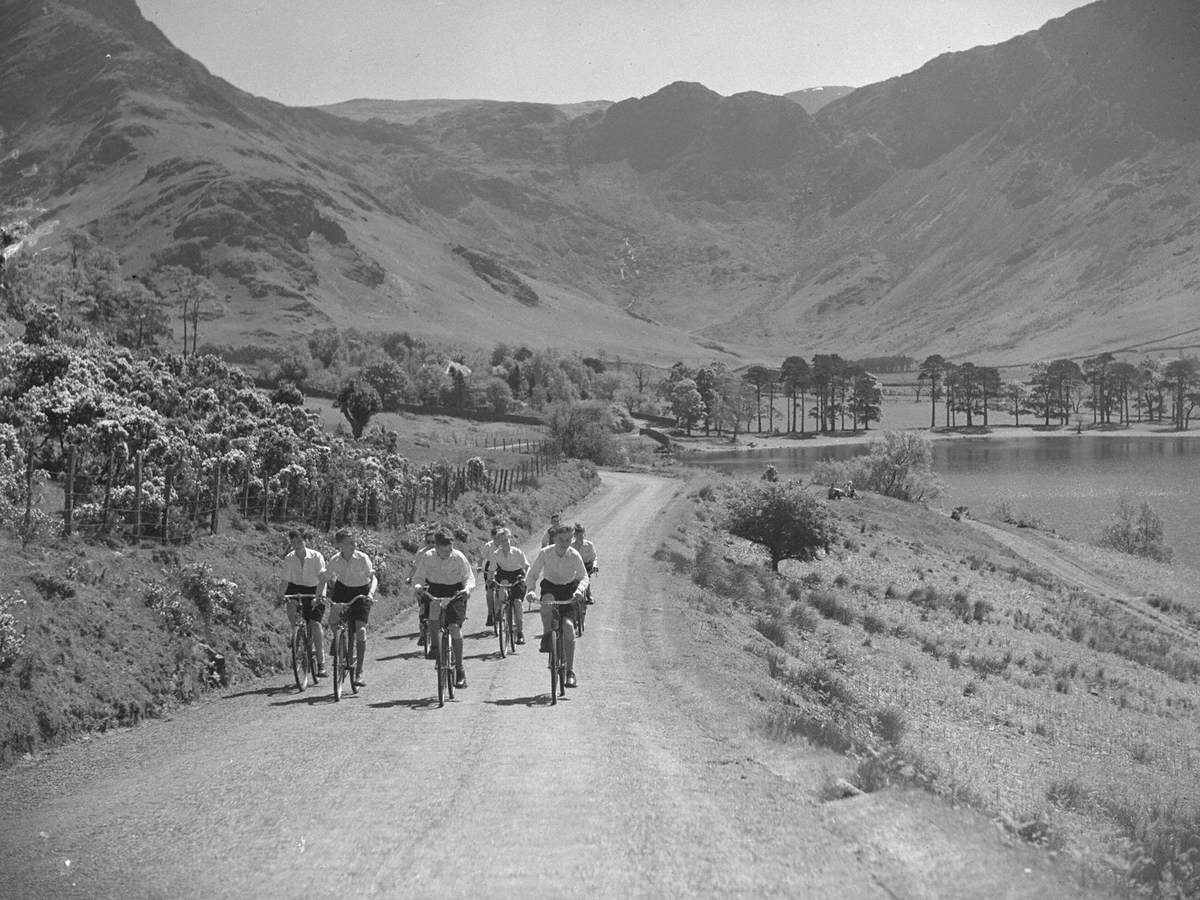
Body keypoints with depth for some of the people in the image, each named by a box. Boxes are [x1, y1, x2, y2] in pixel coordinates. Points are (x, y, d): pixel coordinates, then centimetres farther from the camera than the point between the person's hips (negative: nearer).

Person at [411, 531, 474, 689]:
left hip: (456, 593, -2)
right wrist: (418, 586, -31)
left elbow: (469, 577, -9)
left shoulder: (459, 557, -14)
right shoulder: (427, 557, -12)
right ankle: (434, 647, -11)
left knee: (455, 627, -15)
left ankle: (459, 669, -7)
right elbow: (418, 577, -7)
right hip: (434, 591, 2)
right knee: (434, 607, -31)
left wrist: (467, 588, -31)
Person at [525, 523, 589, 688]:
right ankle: (546, 638, -19)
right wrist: (531, 590, -28)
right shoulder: (545, 553, -17)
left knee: (568, 627, -14)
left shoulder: (574, 556, -16)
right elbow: (532, 574, -10)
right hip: (549, 586, 0)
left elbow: (584, 577, -8)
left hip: (568, 590, 0)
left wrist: (579, 590, -29)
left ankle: (570, 671, -6)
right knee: (547, 602, -38)